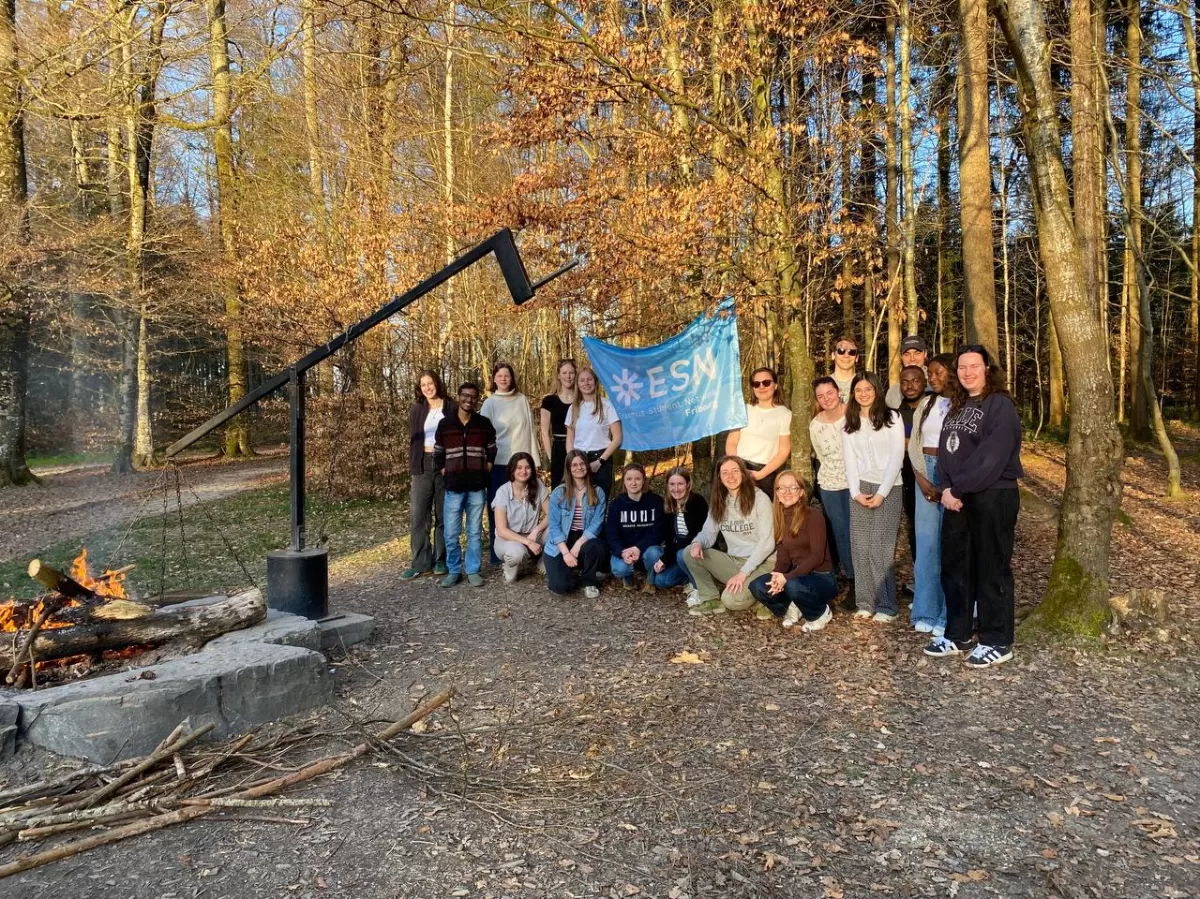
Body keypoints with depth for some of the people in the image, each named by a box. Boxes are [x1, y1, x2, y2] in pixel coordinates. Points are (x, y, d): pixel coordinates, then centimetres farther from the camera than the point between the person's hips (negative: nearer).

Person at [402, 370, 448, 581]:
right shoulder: (417, 410, 9)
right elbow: (413, 440, 12)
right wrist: (412, 469, 7)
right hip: (423, 465, 2)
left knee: (443, 514, 4)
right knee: (419, 515, -2)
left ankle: (440, 559, 13)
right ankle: (419, 562, 3)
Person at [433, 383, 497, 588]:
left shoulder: (484, 424, 4)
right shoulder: (445, 424, 4)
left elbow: (492, 452, 13)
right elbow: (438, 454, 11)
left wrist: (486, 472, 4)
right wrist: (445, 473, 3)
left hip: (477, 488, 0)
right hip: (453, 488, 0)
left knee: (475, 532, 5)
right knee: (451, 534, 1)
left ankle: (473, 571, 15)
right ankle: (453, 571, 14)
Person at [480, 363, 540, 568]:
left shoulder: (523, 400, 8)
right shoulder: (490, 404, 1)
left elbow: (530, 430, 7)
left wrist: (534, 459, 4)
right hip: (498, 463, -2)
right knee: (497, 509, 2)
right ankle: (496, 556, 9)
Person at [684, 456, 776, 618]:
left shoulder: (760, 499, -11)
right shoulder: (718, 502, 6)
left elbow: (767, 543, -15)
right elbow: (708, 533, 7)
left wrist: (743, 572, -21)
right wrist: (698, 543, -19)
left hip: (761, 563, -6)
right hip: (733, 561, 6)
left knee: (731, 600, -29)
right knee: (691, 553, -13)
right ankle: (711, 599, -2)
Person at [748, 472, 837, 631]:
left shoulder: (813, 515, -14)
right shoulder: (779, 517, 5)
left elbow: (817, 556, -20)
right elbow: (783, 555, 2)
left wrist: (787, 577, -28)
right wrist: (777, 575, -20)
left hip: (821, 578, -5)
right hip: (797, 575, 5)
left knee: (794, 586, -37)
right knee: (757, 586, -19)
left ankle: (821, 613, -5)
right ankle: (792, 608, 9)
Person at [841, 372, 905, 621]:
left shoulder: (892, 418, 2)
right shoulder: (849, 424, 12)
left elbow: (897, 456, -4)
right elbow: (849, 460, 7)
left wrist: (882, 493, -10)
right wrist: (855, 492, -5)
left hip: (888, 489, -3)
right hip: (859, 489, 3)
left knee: (880, 548, -7)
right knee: (860, 547, -1)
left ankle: (886, 605, 1)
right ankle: (865, 602, 5)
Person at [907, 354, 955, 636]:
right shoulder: (926, 403, 12)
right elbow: (914, 444, 10)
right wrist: (921, 478, -3)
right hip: (925, 474, 5)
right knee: (926, 542, 5)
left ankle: (949, 615, 6)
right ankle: (927, 611, 13)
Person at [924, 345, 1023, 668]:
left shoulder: (1000, 406, -10)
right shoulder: (957, 406, 15)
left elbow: (990, 458, -20)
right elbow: (945, 450, 9)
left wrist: (957, 488, -16)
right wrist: (945, 488, -6)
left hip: (993, 498, -8)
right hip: (957, 498, 8)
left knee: (991, 570, 0)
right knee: (954, 568, 12)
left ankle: (997, 643, 12)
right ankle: (957, 635, 24)